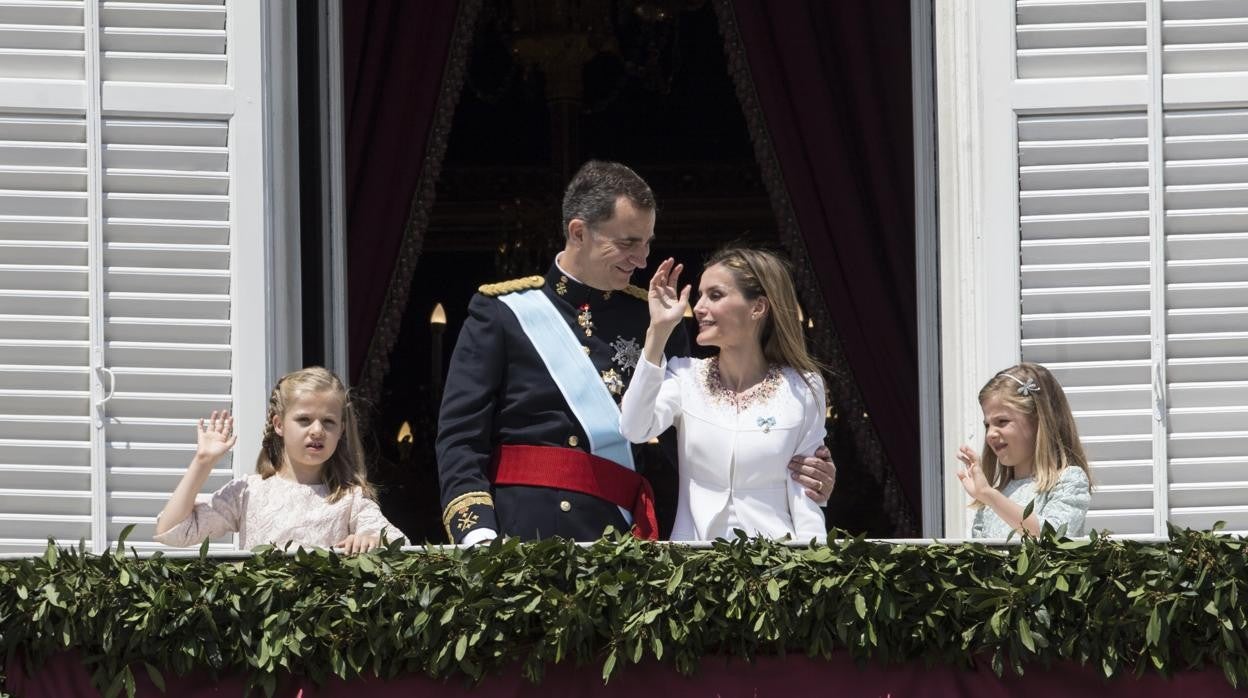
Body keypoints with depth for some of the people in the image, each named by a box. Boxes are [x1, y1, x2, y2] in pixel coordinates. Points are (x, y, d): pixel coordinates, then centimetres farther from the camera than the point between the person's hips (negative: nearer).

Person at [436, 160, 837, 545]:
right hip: (519, 533, -2)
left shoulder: (653, 319, 12)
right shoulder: (501, 312, 3)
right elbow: (460, 439, -1)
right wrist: (477, 535, -16)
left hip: (619, 535, 2)